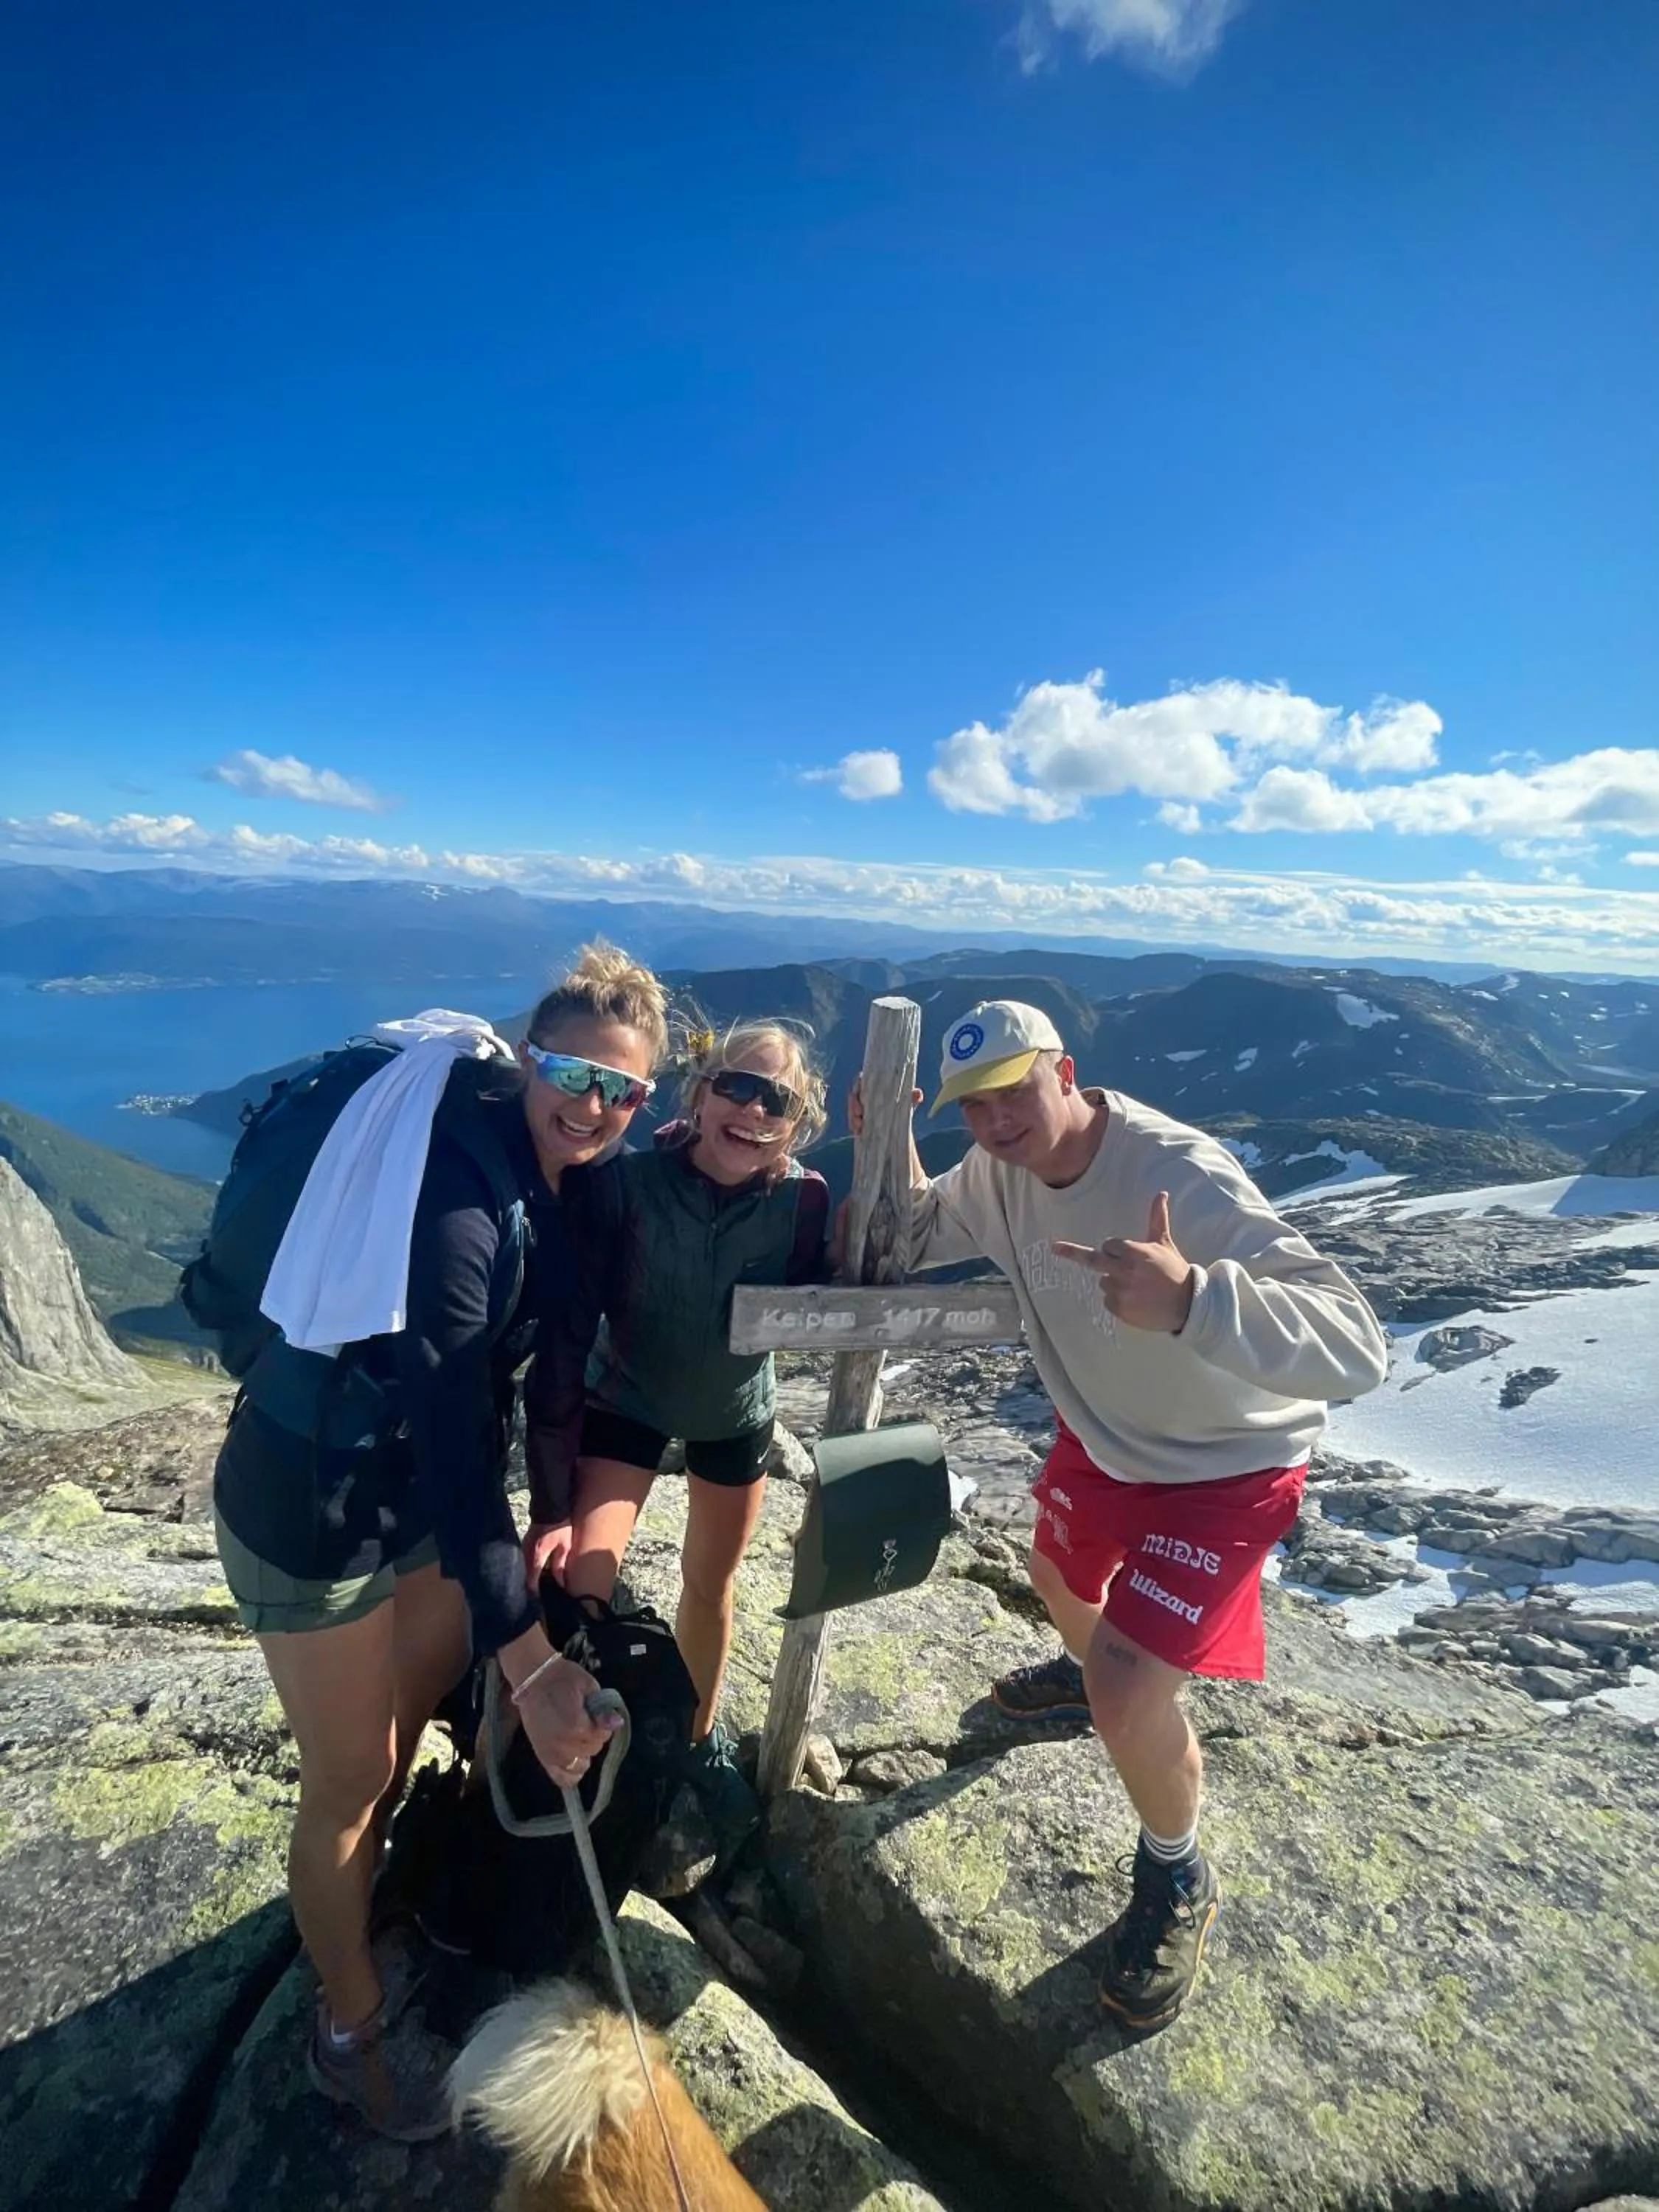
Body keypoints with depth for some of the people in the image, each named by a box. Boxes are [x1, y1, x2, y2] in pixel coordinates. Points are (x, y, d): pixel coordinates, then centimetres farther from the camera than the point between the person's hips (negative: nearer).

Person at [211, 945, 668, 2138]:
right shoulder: (453, 1201, -33)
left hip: (428, 1485, 8)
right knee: (348, 1778, 12)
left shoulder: (563, 1179, -6)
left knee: (417, 1709, 26)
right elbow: (456, 1441, -36)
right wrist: (530, 1659, -36)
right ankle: (352, 2022, 39)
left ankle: (363, 1912, 54)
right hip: (313, 1501, -8)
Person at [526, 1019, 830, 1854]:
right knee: (577, 1592, -12)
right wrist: (551, 1504, -28)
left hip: (735, 1411, 2)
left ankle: (702, 1737, 48)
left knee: (710, 1582, 19)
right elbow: (566, 1337, -28)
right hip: (625, 1402, -2)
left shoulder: (802, 1199, -24)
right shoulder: (626, 1180, -31)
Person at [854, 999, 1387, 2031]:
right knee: (1061, 1583, 29)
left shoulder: (1187, 1177, -38)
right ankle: (1086, 1672, 65)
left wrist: (1191, 1298, -64)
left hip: (1226, 1464, -7)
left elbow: (1356, 1346, -45)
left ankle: (1177, 1882, 19)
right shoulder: (1000, 1169, -16)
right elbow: (918, 1239, 1)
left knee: (1129, 1694, -14)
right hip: (1100, 1433, 7)